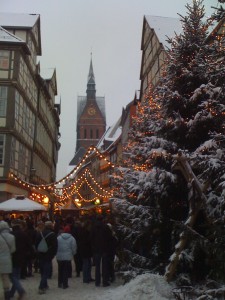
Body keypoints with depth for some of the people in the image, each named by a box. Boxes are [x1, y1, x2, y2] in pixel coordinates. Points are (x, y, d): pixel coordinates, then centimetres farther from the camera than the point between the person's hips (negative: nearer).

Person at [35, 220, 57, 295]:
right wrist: (53, 254, -2)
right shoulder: (52, 234, -11)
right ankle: (41, 287, -9)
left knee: (43, 271, 18)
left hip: (40, 255, 6)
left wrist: (38, 252, 17)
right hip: (48, 256, -6)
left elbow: (36, 244, 10)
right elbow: (55, 246, -13)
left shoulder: (40, 234, 5)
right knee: (46, 271, -2)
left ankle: (44, 285, 30)